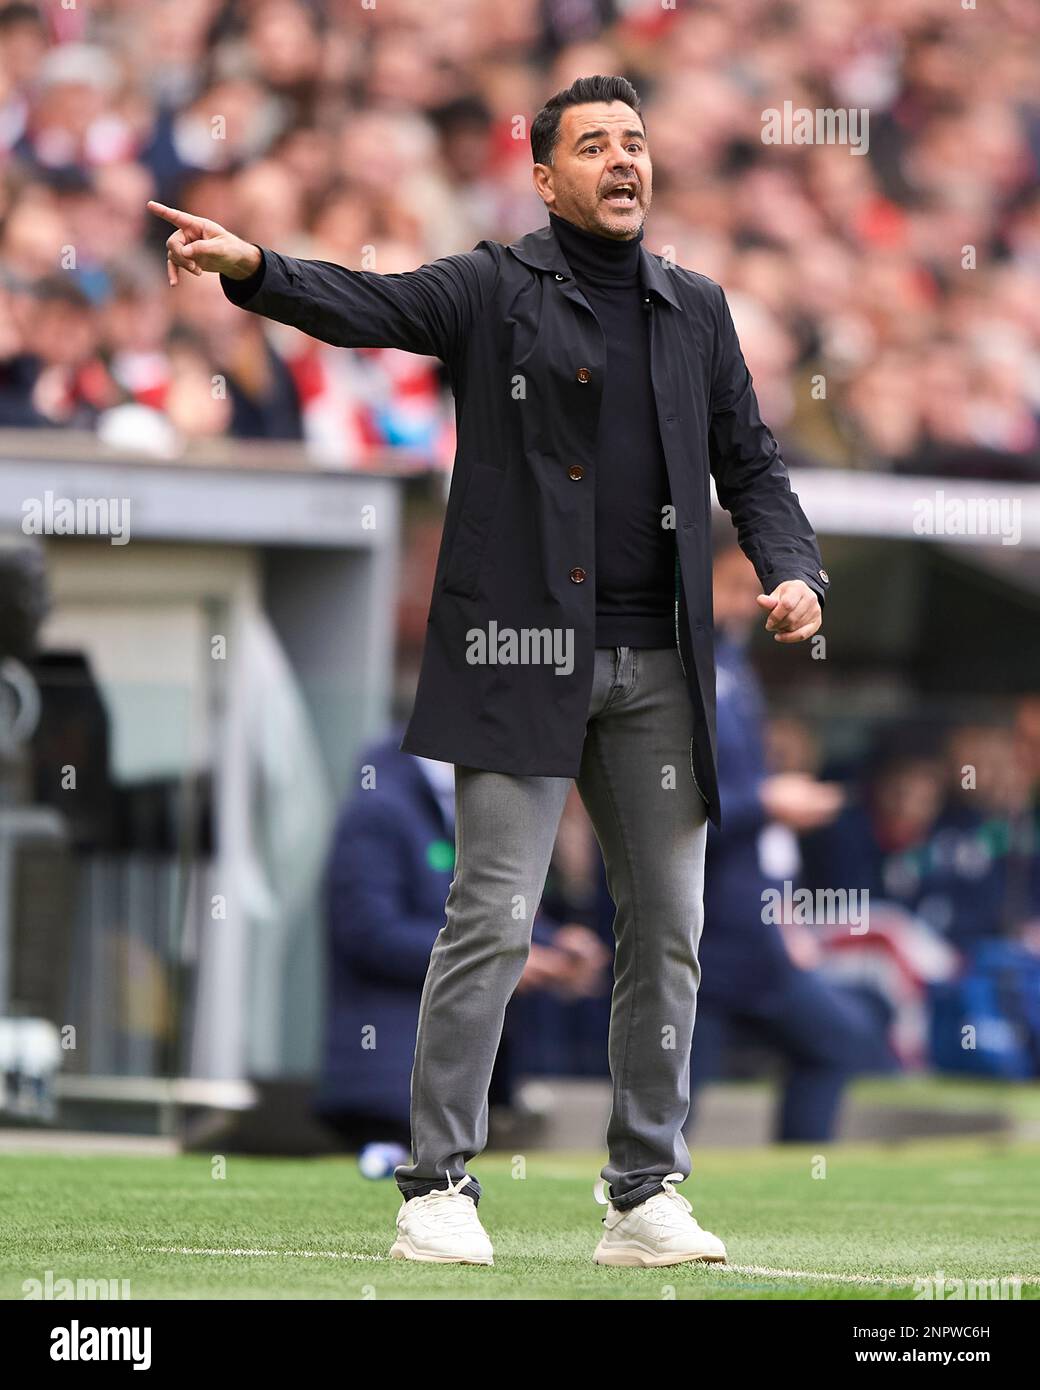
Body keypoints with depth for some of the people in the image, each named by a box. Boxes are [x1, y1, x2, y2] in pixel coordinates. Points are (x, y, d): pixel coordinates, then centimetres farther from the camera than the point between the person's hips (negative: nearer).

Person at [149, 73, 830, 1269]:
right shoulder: (494, 291, 1)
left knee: (667, 927, 6)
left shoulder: (697, 311, 15)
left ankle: (645, 1197, 15)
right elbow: (366, 306, -14)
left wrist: (792, 570, 0)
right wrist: (250, 267, -34)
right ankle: (436, 1189, -4)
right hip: (524, 653, -5)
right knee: (493, 915, -10)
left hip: (656, 667, 5)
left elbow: (749, 464, 19)